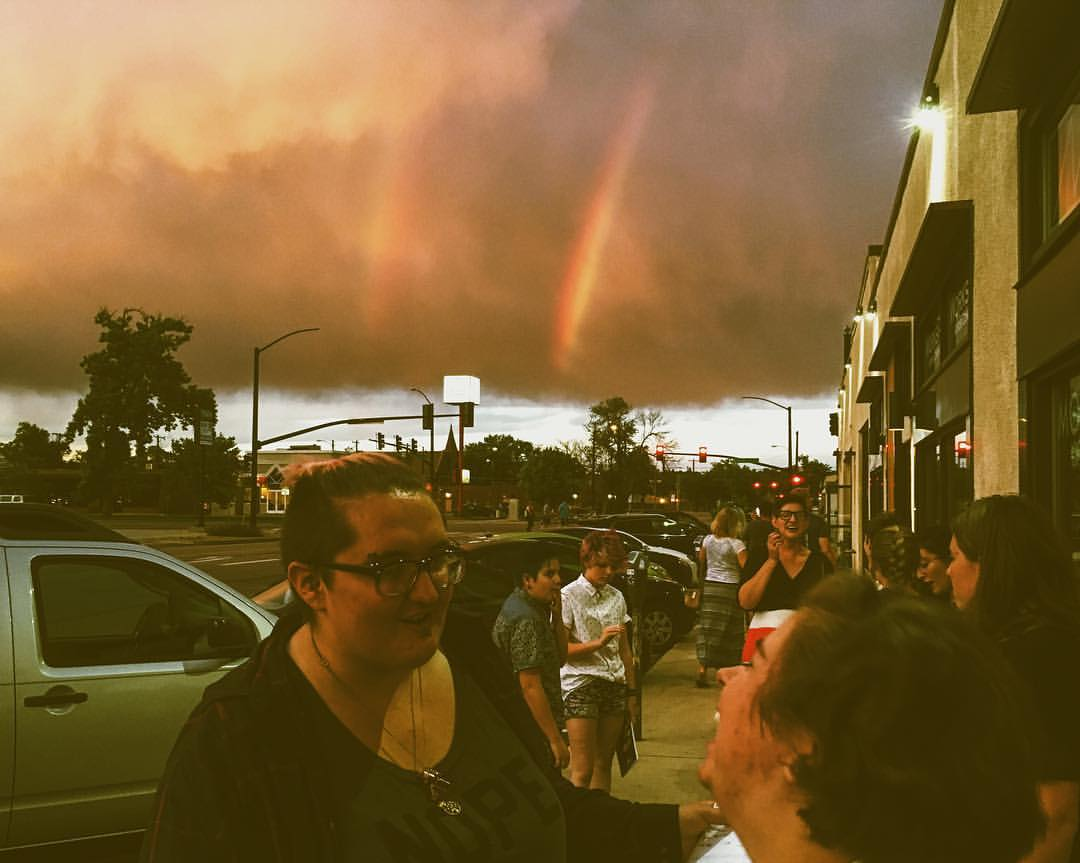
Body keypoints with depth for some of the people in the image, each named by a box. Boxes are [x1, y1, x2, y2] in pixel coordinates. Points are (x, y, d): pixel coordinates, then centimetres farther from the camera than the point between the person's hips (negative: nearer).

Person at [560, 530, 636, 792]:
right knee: (582, 770, -7)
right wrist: (598, 643, -20)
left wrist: (632, 690, 13)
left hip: (614, 685, 6)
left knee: (604, 763, 8)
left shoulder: (616, 597, 12)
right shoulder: (569, 596, -5)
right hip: (580, 685, -5)